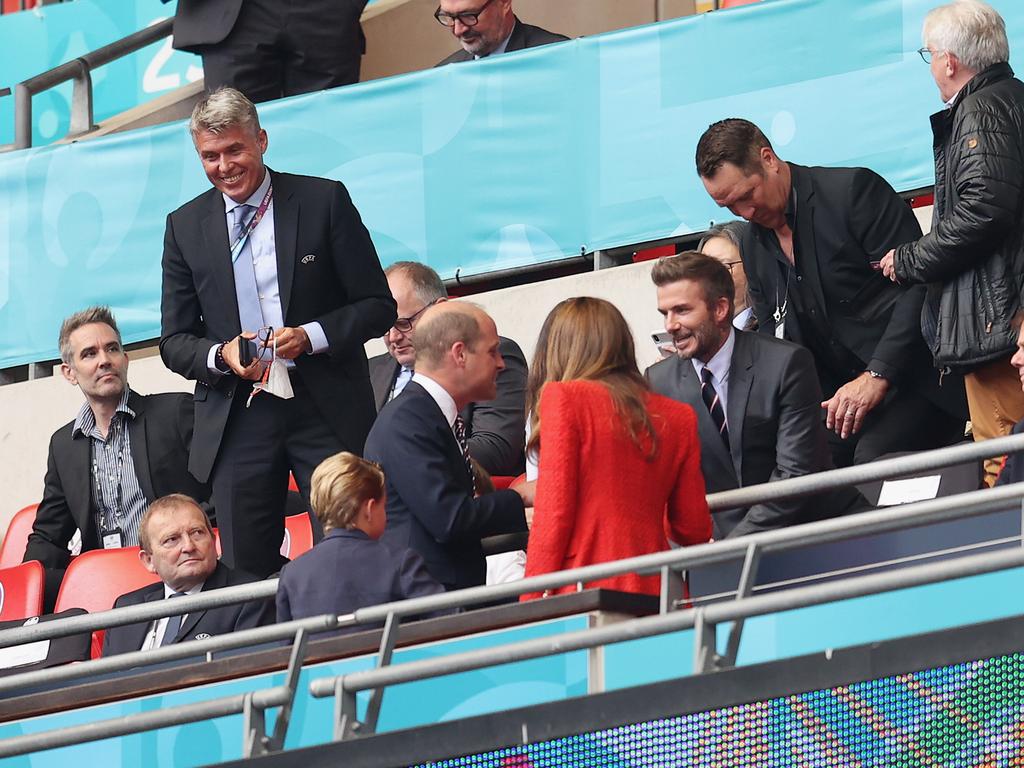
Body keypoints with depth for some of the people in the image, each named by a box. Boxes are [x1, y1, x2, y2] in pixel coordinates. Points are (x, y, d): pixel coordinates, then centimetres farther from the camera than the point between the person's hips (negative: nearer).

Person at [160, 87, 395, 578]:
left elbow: (378, 306, 1)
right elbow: (174, 342, 9)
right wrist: (221, 355, -13)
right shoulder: (185, 227, 8)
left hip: (326, 412, -2)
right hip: (236, 420, 2)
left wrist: (311, 336, -15)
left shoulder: (324, 201, 1)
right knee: (246, 574, 0)